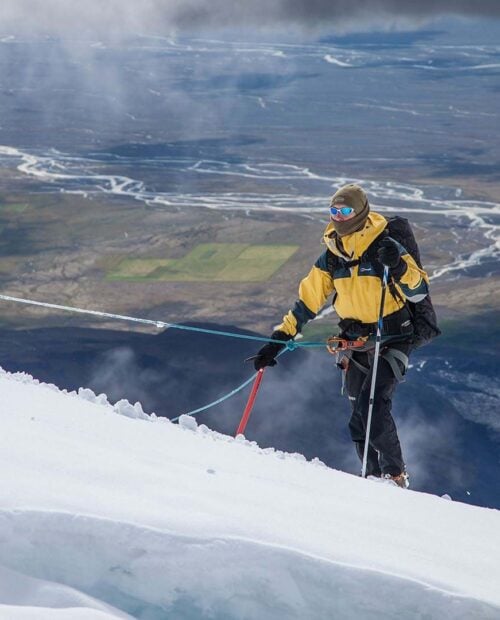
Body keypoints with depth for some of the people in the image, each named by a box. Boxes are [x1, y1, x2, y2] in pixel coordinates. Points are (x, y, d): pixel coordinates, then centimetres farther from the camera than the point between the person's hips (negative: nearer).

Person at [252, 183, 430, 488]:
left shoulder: (384, 247, -13)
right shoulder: (332, 256, 3)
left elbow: (420, 292, -16)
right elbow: (308, 300, 10)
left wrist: (399, 267, -35)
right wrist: (279, 339, 6)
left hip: (392, 340, -6)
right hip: (356, 343, 6)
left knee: (373, 406, -21)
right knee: (360, 421, 6)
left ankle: (396, 476, -9)